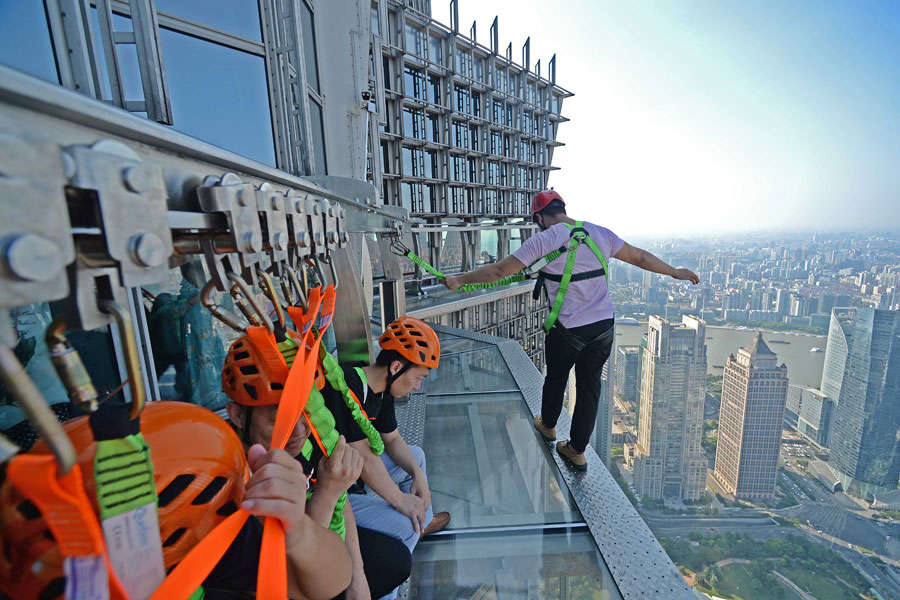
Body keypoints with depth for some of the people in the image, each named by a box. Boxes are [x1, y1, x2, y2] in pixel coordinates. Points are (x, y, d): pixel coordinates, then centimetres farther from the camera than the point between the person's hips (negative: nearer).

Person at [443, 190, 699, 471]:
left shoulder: (544, 240, -12)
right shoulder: (599, 233, 4)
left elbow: (499, 271, -14)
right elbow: (639, 257, 13)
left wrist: (460, 279, -2)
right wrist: (675, 272, 29)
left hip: (567, 330, -4)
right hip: (604, 326, 5)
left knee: (556, 378, 20)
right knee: (590, 385, 15)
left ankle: (547, 425, 46)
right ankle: (577, 451, 30)